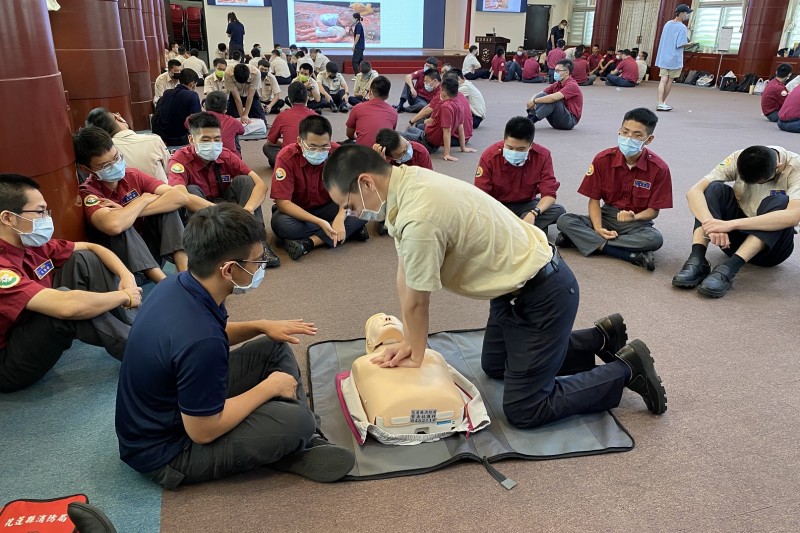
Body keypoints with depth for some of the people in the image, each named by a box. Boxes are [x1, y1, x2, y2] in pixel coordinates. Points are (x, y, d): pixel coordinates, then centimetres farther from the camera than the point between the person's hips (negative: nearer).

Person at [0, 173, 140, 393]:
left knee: (83, 260, -3)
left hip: (42, 331, 9)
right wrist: (125, 296, -27)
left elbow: (92, 248, 5)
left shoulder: (32, 243, -4)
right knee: (66, 303, -34)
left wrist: (127, 276, -13)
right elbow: (66, 307, -42)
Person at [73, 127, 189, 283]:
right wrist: (144, 199, -20)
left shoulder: (133, 175, -3)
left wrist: (128, 212, -25)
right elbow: (114, 225, -39)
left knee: (167, 203, -16)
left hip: (152, 247, 4)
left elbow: (180, 197, -17)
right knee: (118, 228, -32)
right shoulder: (88, 193, -16)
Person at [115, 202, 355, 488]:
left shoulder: (178, 285, -9)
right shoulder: (200, 342, -38)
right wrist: (269, 387, -15)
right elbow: (203, 432, -26)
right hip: (163, 453, -9)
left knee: (274, 349, 7)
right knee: (296, 420, -23)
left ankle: (304, 443, 5)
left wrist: (261, 326, 1)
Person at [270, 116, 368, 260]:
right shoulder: (286, 157, -23)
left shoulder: (338, 153, -17)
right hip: (296, 212, -2)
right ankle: (350, 230, -24)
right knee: (280, 223, -36)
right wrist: (319, 222, -36)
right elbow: (282, 202, -26)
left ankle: (309, 242, -28)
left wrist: (340, 218, -35)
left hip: (327, 208, 2)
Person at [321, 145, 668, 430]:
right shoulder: (404, 181, -4)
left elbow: (417, 302, -18)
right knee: (494, 366, 26)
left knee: (522, 411, -2)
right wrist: (409, 342, 5)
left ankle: (626, 369, 12)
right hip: (517, 284, 10)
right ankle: (600, 338, 33)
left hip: (543, 295, -9)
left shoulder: (418, 217, -33)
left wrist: (416, 357, -1)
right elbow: (405, 274, 2)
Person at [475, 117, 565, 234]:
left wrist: (534, 213, -38)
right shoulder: (489, 156, -19)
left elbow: (549, 193, -17)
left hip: (526, 205, 2)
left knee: (558, 211, -26)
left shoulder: (542, 156, -16)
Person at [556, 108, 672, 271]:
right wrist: (598, 228, -21)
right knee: (564, 221, -24)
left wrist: (634, 217, -28)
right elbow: (594, 199, -4)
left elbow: (654, 210, -6)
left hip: (637, 222, -1)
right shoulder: (603, 159, -7)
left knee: (655, 239, -36)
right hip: (606, 217, 1)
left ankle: (582, 238, -26)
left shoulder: (659, 169, -11)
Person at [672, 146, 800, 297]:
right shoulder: (738, 159, -12)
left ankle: (728, 269, -42)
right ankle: (697, 260, -36)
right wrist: (711, 223, -42)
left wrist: (731, 224, -44)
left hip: (773, 243, -2)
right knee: (715, 188, -22)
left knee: (780, 202, -31)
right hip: (734, 238, 2)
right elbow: (694, 192, -23)